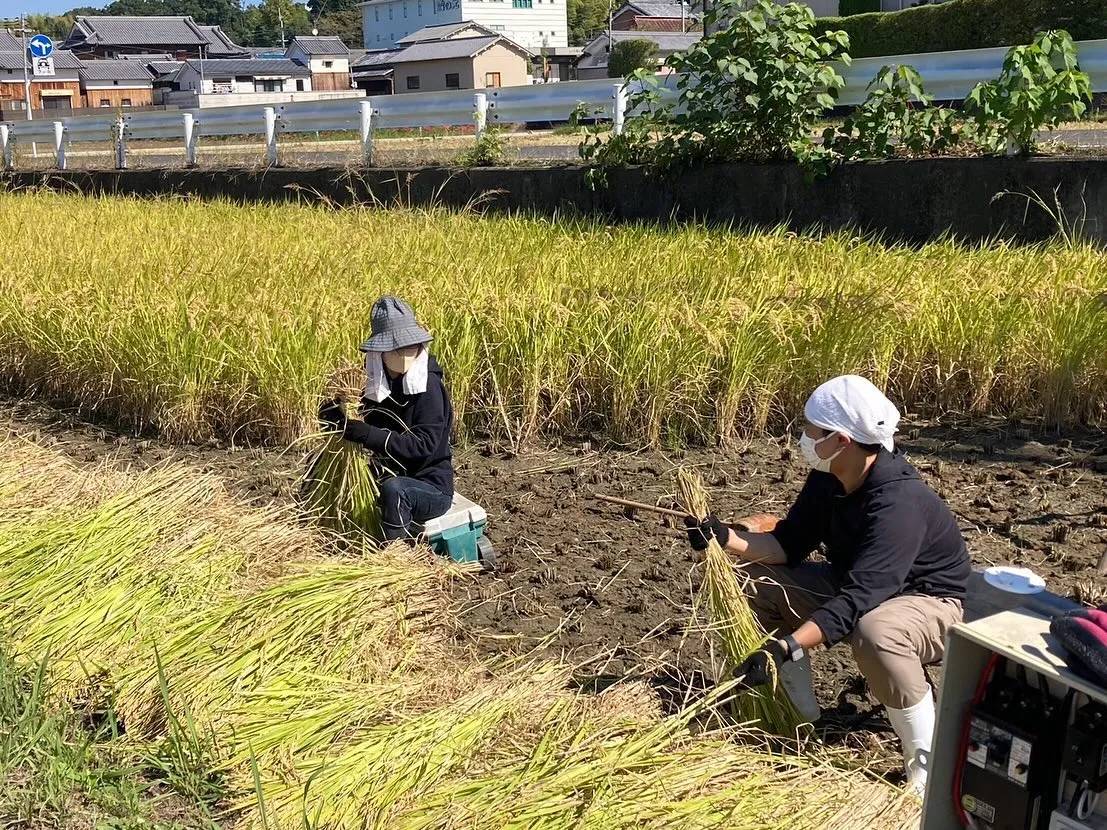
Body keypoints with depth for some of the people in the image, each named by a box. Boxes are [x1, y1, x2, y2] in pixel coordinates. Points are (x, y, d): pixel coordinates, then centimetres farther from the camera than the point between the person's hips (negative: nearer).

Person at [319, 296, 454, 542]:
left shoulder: (428, 386, -16)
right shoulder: (378, 383, 1)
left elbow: (424, 444, -25)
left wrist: (366, 434, -33)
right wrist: (339, 416, -19)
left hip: (431, 487, -6)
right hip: (387, 475, 6)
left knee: (393, 489, -38)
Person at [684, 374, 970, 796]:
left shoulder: (899, 503, -34)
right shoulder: (829, 478, -9)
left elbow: (858, 600, -41)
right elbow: (789, 544, -2)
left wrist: (785, 647, -48)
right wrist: (725, 538, -19)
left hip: (932, 602, -8)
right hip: (856, 585, 8)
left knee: (874, 631, -42)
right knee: (760, 583, -5)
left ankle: (927, 764, -20)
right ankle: (802, 717, 7)